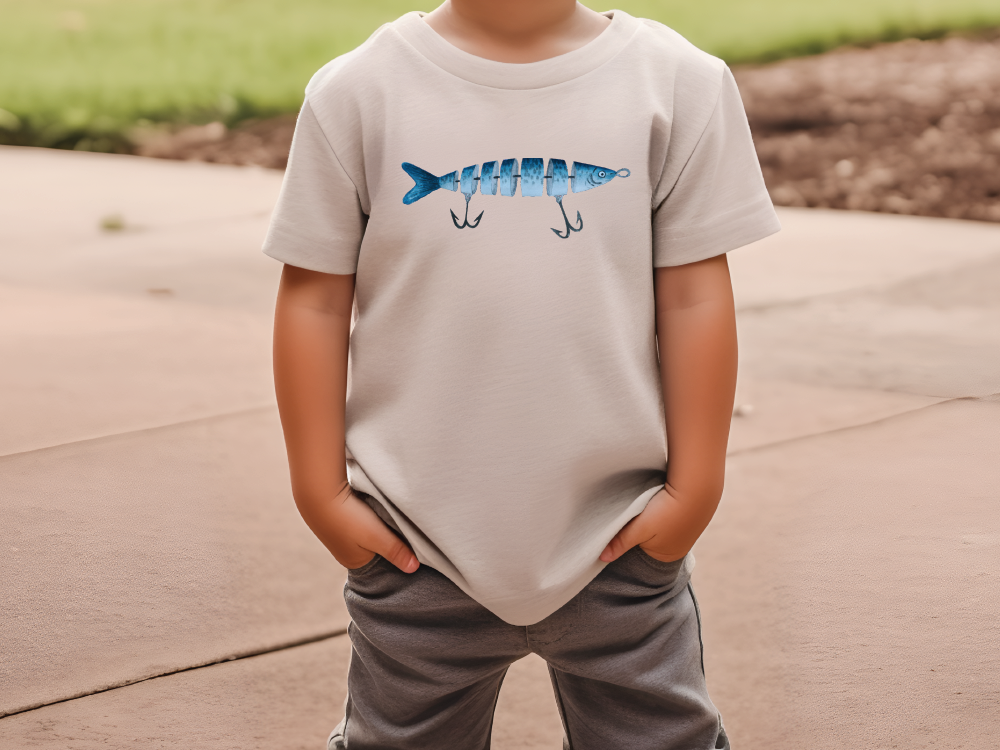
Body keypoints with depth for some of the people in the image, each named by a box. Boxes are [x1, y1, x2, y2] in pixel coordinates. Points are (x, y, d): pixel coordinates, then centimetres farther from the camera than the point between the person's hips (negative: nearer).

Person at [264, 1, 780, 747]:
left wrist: (695, 488, -2)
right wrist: (321, 492, -2)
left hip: (619, 543, 0)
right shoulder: (359, 91, -3)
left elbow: (694, 295, -2)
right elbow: (314, 299, -1)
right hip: (419, 545, 0)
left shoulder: (678, 82, -3)